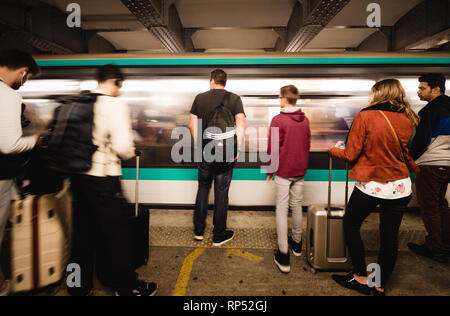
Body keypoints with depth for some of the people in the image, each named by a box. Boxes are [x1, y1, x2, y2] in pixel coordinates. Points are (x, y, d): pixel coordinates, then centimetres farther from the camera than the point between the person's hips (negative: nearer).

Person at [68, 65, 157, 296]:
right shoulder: (115, 105, -13)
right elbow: (122, 147, -20)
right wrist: (130, 153, 1)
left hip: (77, 176, 7)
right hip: (103, 179, -7)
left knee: (83, 232, 18)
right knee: (116, 233, 7)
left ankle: (79, 286, 34)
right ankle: (126, 287, 24)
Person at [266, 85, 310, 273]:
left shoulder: (278, 120, -13)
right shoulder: (305, 120, 4)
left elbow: (273, 148, -12)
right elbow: (307, 145, 11)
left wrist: (270, 170, 0)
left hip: (283, 172, -5)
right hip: (300, 171, 6)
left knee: (282, 210, 0)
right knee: (297, 207, 17)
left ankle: (283, 254, 3)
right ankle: (296, 244, 34)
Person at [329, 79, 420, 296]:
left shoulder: (365, 117, -12)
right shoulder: (407, 121, 2)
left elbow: (350, 155, -11)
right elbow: (409, 158, 11)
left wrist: (334, 150, 9)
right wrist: (416, 173, 31)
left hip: (370, 186, -5)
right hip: (400, 188, 5)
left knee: (350, 226, 16)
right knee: (390, 235, 14)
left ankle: (361, 279, 24)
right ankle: (381, 286, 29)